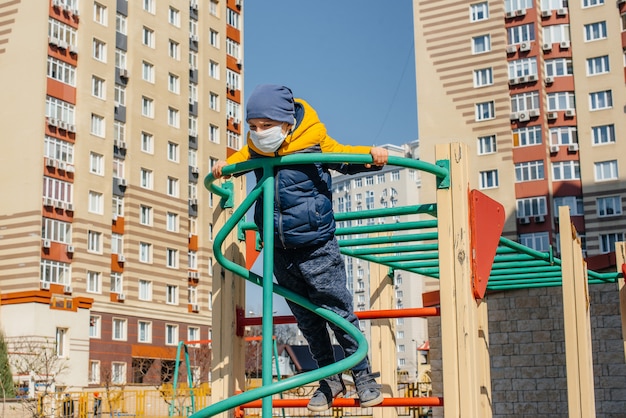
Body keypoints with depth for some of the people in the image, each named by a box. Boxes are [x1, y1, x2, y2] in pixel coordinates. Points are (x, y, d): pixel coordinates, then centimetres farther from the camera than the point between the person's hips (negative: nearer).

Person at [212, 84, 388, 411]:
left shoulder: (314, 144, -14)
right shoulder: (256, 151, 0)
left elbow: (345, 157, -2)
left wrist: (371, 156, -20)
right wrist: (227, 164, 12)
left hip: (317, 248, -5)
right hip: (280, 252, 5)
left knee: (338, 311, 2)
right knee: (306, 319, 14)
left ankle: (363, 375, 18)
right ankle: (329, 379, 29)